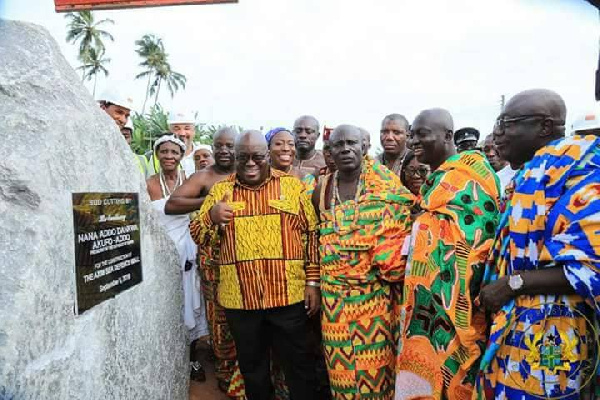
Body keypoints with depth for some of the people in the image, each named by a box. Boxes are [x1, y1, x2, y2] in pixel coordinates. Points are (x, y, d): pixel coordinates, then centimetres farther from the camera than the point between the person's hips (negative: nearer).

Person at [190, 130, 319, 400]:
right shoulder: (220, 190, 5)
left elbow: (311, 234, 2)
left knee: (298, 365, 14)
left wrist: (312, 282, -2)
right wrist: (211, 217, -16)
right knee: (251, 367, 20)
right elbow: (197, 236, 5)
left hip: (288, 295, -1)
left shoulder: (292, 186, 1)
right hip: (239, 298, 2)